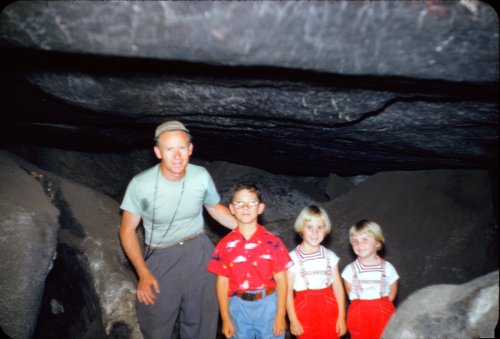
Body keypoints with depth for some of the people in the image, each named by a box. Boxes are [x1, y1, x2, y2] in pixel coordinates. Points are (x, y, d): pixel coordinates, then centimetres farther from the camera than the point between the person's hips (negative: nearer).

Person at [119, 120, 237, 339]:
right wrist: (143, 273, -13)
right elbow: (127, 230, -7)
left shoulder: (201, 176, -13)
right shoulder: (141, 184, -20)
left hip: (198, 252, 2)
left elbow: (215, 207, 8)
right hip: (160, 258, -1)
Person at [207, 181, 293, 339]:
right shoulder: (225, 245, -4)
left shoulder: (272, 242, -8)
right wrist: (225, 318, 1)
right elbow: (222, 283, 0)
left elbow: (281, 280, -5)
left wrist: (281, 315, -5)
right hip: (239, 306, 2)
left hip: (268, 304, -1)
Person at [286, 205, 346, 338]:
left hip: (328, 309, 3)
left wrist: (341, 316, 2)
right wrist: (293, 320, -6)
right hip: (304, 309, -2)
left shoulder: (330, 256, 1)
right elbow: (288, 291, -7)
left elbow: (338, 287, 3)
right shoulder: (293, 258, -9)